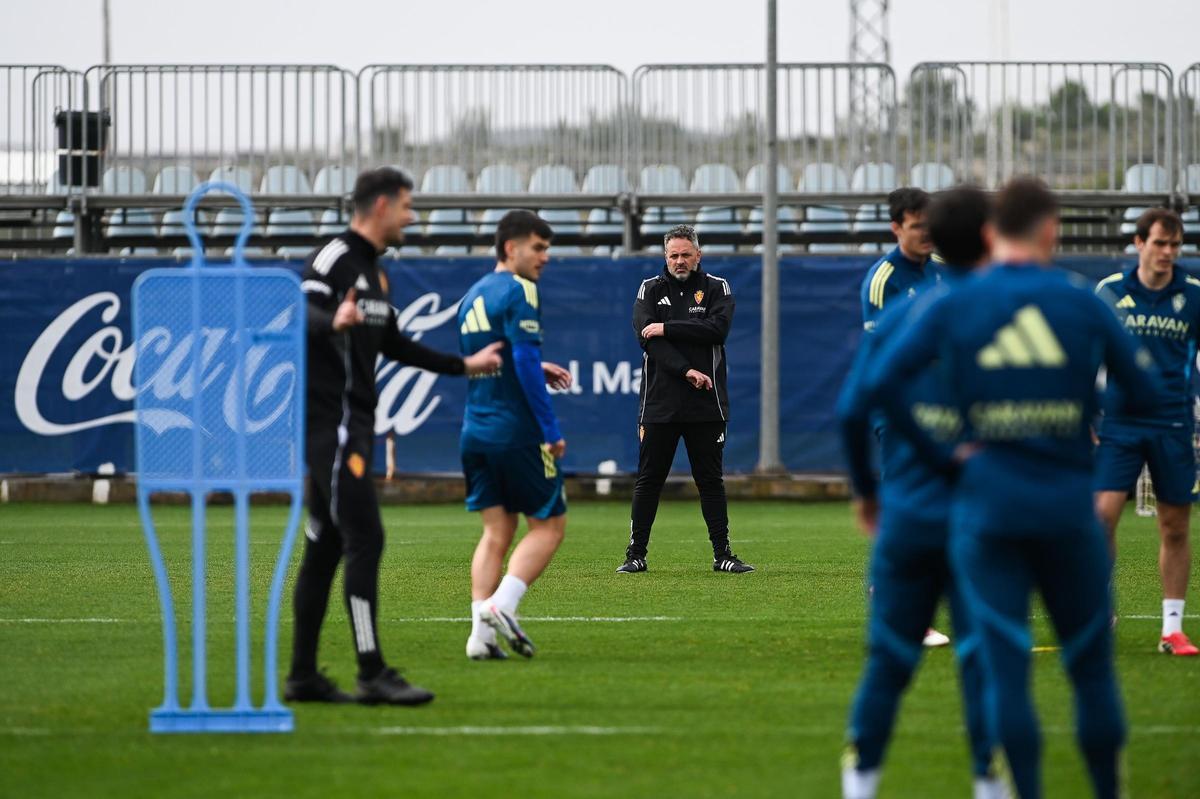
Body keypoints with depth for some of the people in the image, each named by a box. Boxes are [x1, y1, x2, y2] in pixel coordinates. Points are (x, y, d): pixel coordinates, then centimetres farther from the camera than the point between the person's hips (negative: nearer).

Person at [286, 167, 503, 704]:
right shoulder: (333, 260, -11)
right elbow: (300, 313, -28)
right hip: (331, 422, -10)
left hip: (353, 425, 10)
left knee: (324, 547, 10)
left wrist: (462, 366, 34)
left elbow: (393, 345, 29)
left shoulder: (372, 271, 19)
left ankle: (302, 676, 13)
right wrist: (332, 321, -49)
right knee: (365, 539, -13)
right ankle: (373, 674, -15)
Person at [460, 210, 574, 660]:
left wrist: (539, 372, 20)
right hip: (517, 433, -8)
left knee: (496, 531, 8)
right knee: (548, 525, 3)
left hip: (476, 432, 8)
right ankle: (502, 605, -12)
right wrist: (551, 429, -16)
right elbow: (525, 361, -18)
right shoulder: (518, 291, -10)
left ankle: (481, 631, -3)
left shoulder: (470, 297, 16)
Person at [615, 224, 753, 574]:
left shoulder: (717, 288, 7)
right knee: (648, 480, 2)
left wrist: (667, 328, -15)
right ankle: (636, 555, 7)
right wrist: (686, 371, -17)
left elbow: (718, 328, -12)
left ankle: (722, 554, 7)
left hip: (706, 404, 0)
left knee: (711, 480, 4)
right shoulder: (650, 289, 7)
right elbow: (647, 337, -7)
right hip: (659, 404, 0)